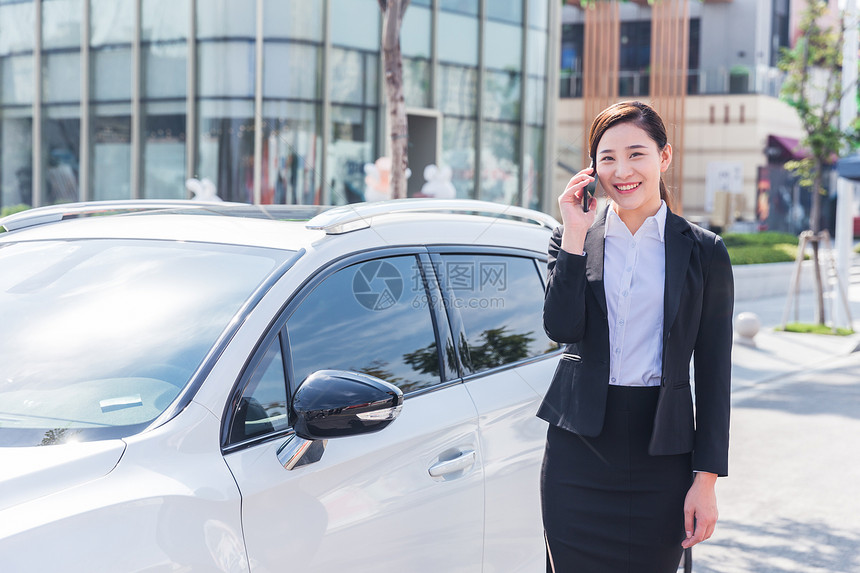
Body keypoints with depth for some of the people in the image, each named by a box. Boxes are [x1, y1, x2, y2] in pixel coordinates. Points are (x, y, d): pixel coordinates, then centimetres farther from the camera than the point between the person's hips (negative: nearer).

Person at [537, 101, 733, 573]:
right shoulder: (572, 239, 6)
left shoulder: (703, 252, 2)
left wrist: (706, 479, -3)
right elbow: (561, 328, -11)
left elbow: (713, 373, 1)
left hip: (661, 458, -1)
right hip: (579, 447, 1)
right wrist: (575, 235, -13)